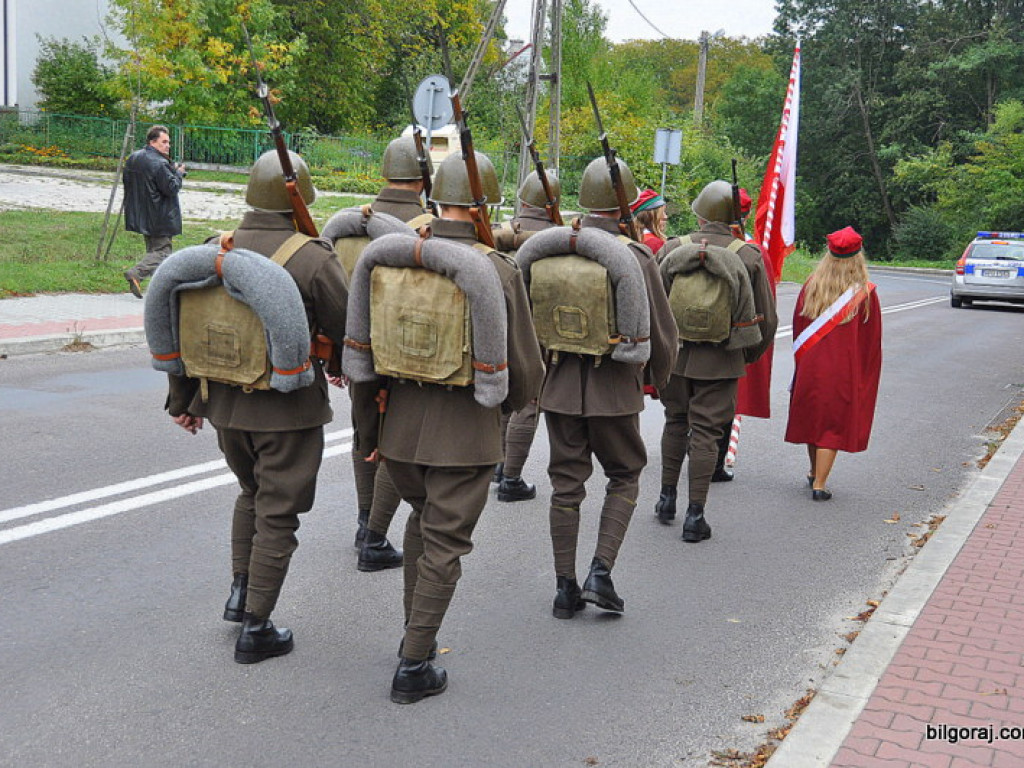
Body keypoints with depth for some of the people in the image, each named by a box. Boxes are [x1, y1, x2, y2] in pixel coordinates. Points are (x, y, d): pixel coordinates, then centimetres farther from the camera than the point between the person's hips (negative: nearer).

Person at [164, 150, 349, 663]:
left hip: (224, 403, 5)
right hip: (289, 409, -5)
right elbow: (350, 333, -10)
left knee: (251, 492, 28)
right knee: (277, 514, 6)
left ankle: (240, 591, 28)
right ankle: (255, 628, 13)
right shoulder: (314, 259, -16)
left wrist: (182, 400, 16)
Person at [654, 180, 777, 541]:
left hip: (674, 352, 2)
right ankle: (695, 514, 5)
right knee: (705, 433, 3)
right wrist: (748, 355, 16)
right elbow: (766, 319, 1)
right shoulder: (749, 256, -4)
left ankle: (667, 498, 27)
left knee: (675, 423, 19)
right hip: (720, 359, -2)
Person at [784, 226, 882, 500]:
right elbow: (872, 339, -2)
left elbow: (797, 326, 7)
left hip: (810, 365, 3)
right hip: (844, 371, -3)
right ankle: (819, 483, 1)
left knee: (813, 416, 18)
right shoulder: (865, 294, -8)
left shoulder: (811, 287, -1)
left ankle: (815, 473, 34)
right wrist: (865, 375, 9)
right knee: (833, 423, 3)